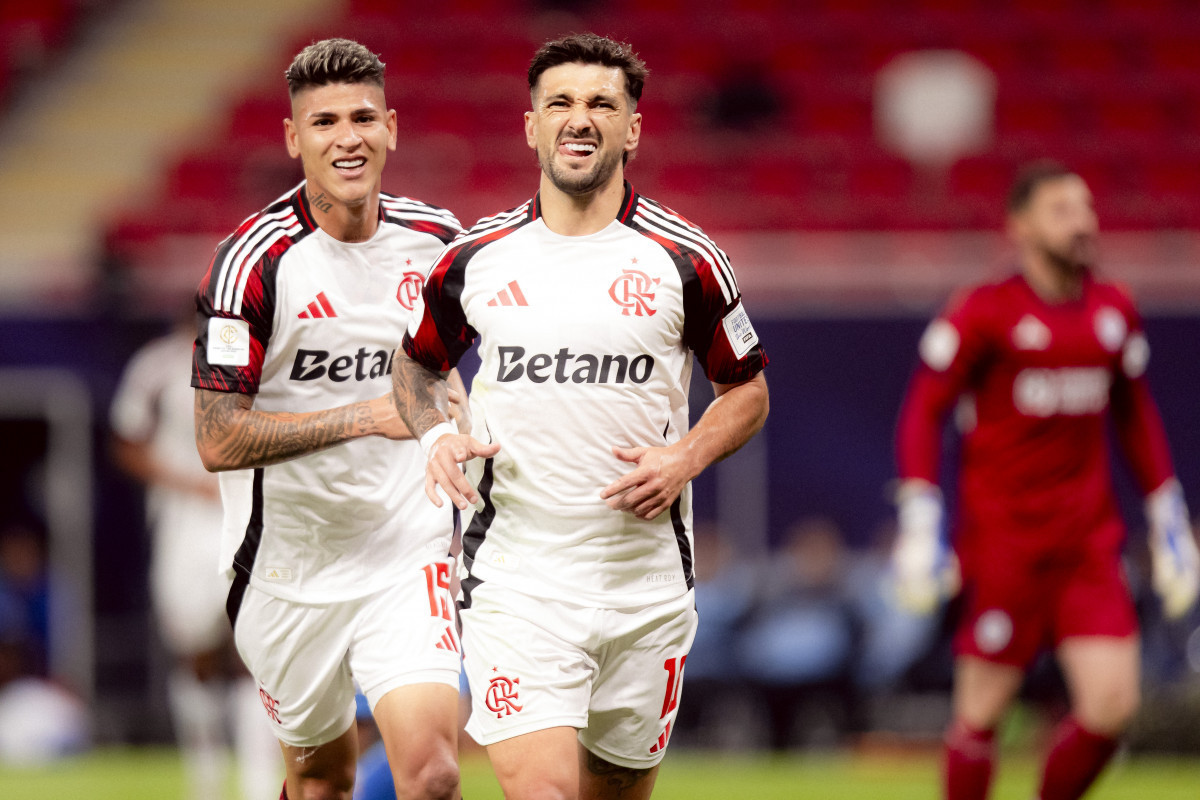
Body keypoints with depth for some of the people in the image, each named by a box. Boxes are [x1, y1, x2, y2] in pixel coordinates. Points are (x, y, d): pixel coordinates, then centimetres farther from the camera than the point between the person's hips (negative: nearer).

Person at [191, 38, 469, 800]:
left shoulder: (435, 237, 1)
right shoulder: (254, 261, -15)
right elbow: (219, 440, -19)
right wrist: (369, 415, -21)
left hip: (409, 553, 2)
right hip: (291, 564, -2)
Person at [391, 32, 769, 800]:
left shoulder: (685, 261, -1)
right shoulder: (475, 260, 2)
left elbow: (748, 391, 10)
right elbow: (418, 362, 19)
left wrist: (686, 457, -9)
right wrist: (437, 434, -2)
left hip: (646, 585, 1)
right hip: (516, 583, -1)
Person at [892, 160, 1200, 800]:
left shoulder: (1115, 310, 9)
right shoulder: (983, 313, -7)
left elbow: (1135, 417, 21)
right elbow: (922, 412, -5)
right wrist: (919, 522, -14)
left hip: (1090, 544, 5)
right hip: (1002, 543, -5)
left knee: (1111, 705, -7)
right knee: (982, 710, -1)